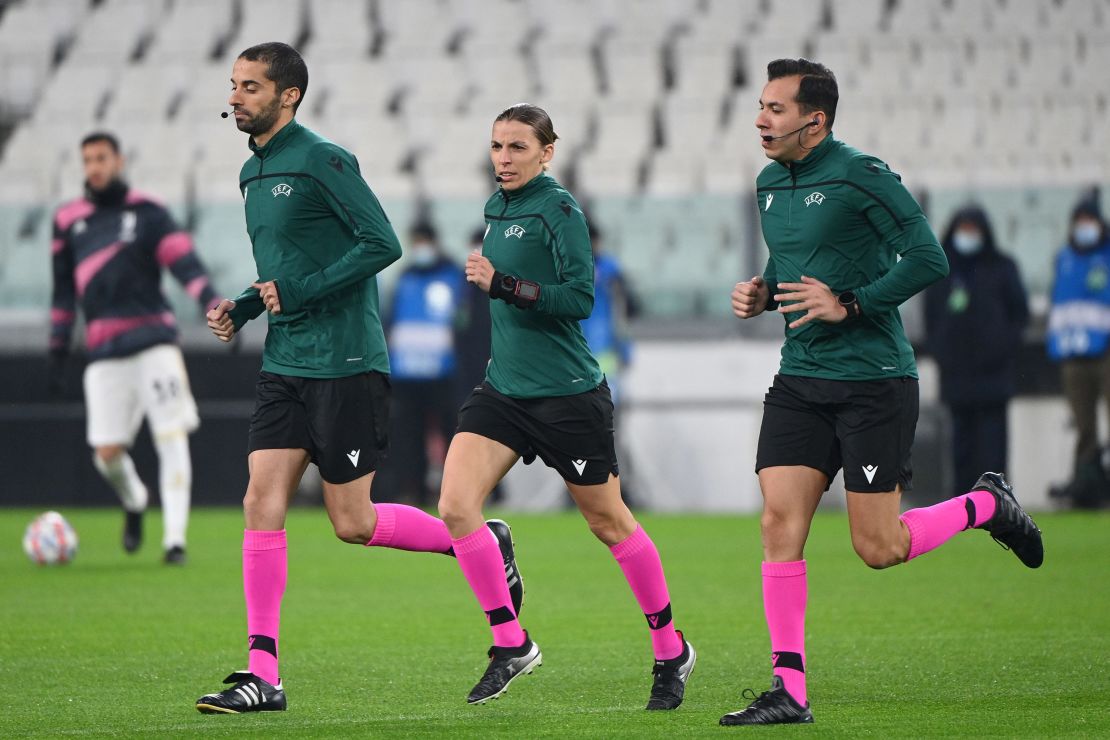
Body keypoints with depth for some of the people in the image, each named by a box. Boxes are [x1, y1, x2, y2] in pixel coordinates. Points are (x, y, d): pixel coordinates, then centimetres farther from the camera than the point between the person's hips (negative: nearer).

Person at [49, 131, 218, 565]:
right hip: (105, 350, 2)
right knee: (107, 454, -3)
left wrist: (211, 303, -23)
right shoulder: (68, 220, 12)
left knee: (172, 438, -11)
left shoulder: (148, 213, 4)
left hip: (154, 340, -2)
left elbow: (184, 263, -6)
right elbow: (63, 289, 18)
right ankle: (133, 503, 30)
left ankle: (174, 538, -8)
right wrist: (58, 351, 17)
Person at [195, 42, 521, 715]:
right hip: (284, 364, 8)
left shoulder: (322, 161, -12)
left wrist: (299, 292, -19)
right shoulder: (254, 174, 15)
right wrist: (243, 308, 8)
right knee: (262, 503, -3)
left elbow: (383, 244, -18)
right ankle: (263, 673, -3)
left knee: (353, 523, -3)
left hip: (345, 365, -8)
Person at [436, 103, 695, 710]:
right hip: (502, 388, 7)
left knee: (608, 523, 5)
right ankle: (511, 643, -1)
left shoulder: (558, 209, -13)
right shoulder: (498, 208, 12)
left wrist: (502, 285, -27)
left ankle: (671, 651, 23)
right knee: (456, 506, -12)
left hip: (567, 395, -7)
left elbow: (579, 297, -22)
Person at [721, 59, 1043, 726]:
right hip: (800, 381, 7)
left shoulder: (860, 176, -13)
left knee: (878, 547, -4)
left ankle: (986, 506, 23)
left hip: (873, 381, -7)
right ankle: (789, 690, -3)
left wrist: (849, 304, -20)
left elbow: (929, 259, -16)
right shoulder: (771, 184, 11)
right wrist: (761, 293, 5)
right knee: (780, 522, -6)